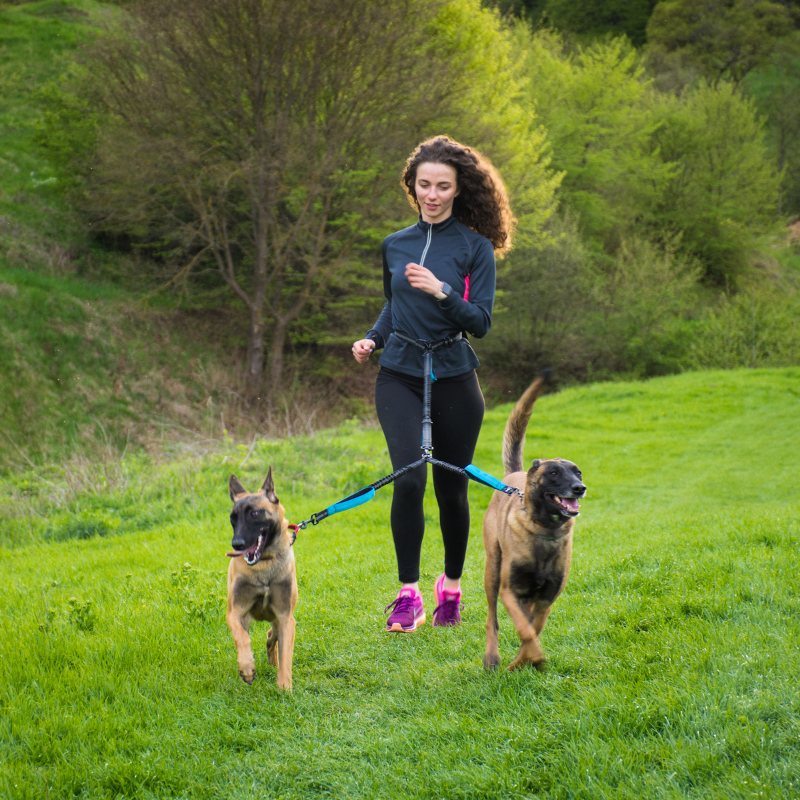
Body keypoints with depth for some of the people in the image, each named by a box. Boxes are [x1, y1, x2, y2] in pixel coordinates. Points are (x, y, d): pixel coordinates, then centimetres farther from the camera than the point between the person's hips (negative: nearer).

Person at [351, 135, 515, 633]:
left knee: (452, 486, 6)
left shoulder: (475, 247, -2)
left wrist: (442, 292, -23)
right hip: (399, 374, 2)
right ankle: (409, 595, -9)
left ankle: (451, 587, 28)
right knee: (409, 477, -16)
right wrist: (372, 339, 5)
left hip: (453, 378, -1)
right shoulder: (395, 245, 9)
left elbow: (481, 322, -8)